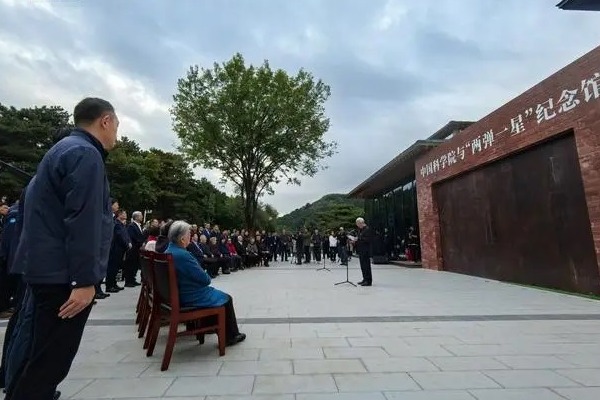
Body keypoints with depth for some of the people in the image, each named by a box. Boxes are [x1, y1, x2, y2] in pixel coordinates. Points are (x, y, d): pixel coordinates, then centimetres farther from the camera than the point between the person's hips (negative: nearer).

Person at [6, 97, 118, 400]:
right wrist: (85, 280, -22)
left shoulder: (65, 149, 17)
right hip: (63, 275, -10)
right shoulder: (85, 154, -16)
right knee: (50, 362, 0)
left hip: (49, 270, 10)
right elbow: (82, 222, -24)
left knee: (41, 354, 22)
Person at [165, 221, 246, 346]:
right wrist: (208, 277, -2)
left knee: (214, 292, 29)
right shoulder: (183, 255, -29)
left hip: (177, 294, 9)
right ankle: (231, 336, 22)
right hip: (191, 298, -9)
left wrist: (203, 275, 0)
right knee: (226, 298, 9)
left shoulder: (169, 250, 1)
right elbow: (205, 279, -23)